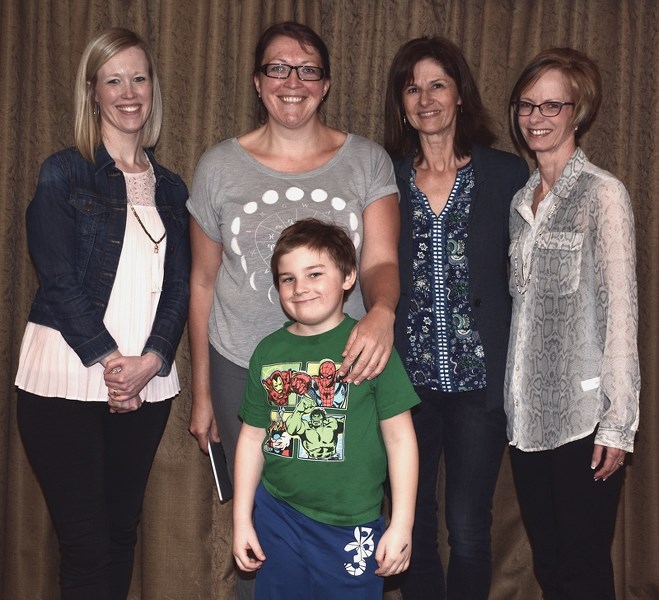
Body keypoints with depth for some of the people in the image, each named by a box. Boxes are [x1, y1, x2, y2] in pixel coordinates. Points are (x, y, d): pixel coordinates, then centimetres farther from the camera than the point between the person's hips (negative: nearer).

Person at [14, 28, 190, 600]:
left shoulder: (170, 188, 13)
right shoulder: (63, 174, 0)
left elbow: (179, 286, 7)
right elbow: (59, 279, -7)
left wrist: (149, 361, -8)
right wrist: (111, 361, -13)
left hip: (147, 384, 4)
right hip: (67, 378, -4)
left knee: (123, 532, 11)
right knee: (85, 543, -4)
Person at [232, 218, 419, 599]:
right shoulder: (269, 352, 2)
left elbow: (399, 438, -8)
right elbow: (253, 438, 9)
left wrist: (402, 525, -8)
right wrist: (241, 519, 10)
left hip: (350, 528, -3)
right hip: (277, 516, 4)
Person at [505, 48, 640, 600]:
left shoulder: (602, 193, -7)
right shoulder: (522, 200, 12)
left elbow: (620, 312, -10)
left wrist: (617, 423, -13)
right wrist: (513, 405, 9)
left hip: (583, 416, -6)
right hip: (528, 414, 6)